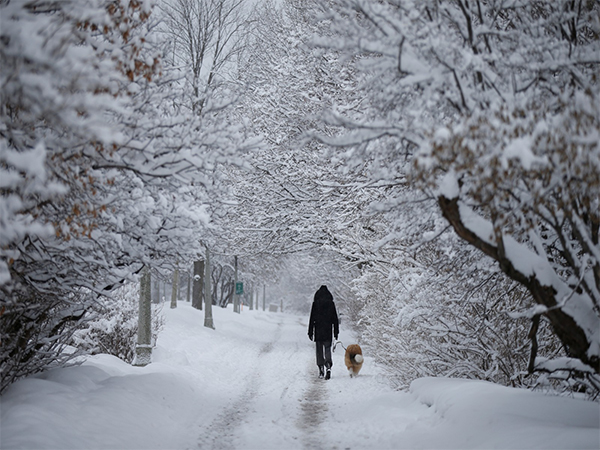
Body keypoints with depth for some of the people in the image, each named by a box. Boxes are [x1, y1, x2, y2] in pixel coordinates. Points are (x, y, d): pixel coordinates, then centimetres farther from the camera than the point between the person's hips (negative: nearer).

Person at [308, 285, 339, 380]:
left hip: (318, 331, -1)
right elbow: (335, 319, 4)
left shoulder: (315, 303, -2)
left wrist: (310, 332, 3)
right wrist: (336, 332, 10)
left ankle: (321, 370, 8)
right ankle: (328, 366, -19)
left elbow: (312, 319, -2)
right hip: (328, 331, 1)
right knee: (327, 349, 4)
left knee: (319, 351, 9)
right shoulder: (331, 303, 2)